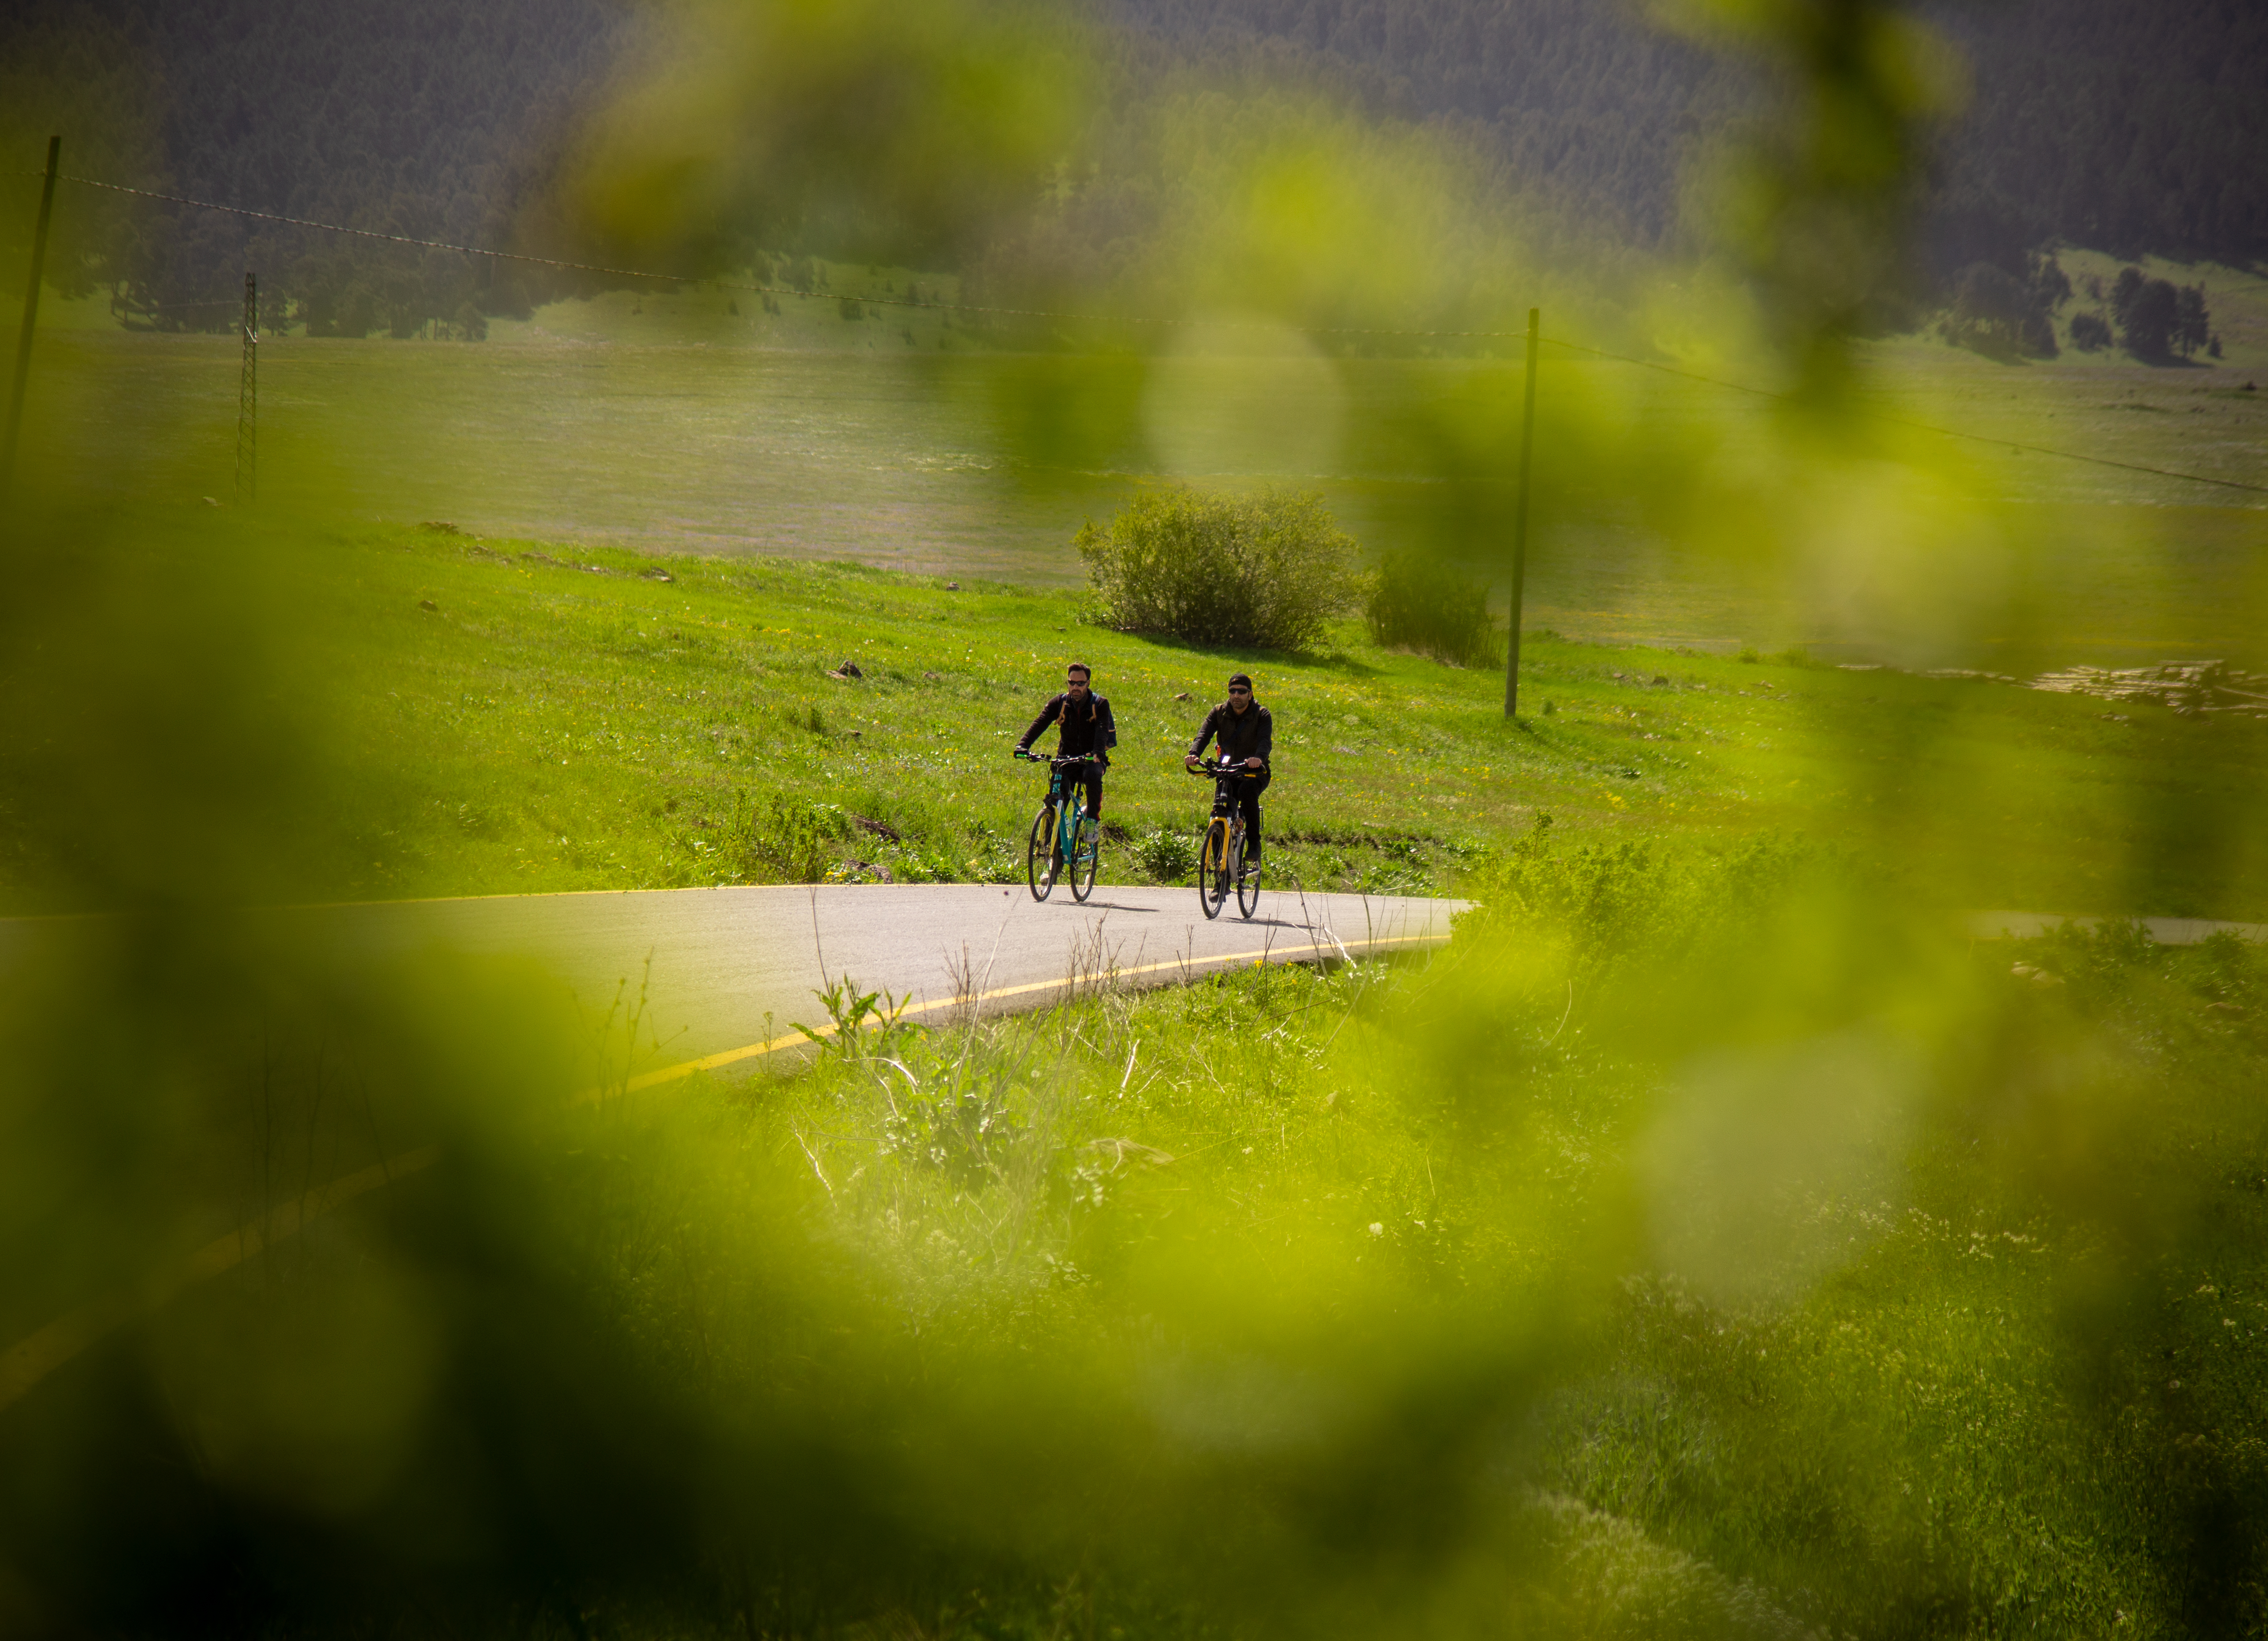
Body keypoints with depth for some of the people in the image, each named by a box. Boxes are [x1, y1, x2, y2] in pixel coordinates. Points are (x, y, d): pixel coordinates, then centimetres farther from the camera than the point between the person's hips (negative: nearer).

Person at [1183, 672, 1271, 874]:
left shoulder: (1261, 715, -9)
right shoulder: (1219, 713, 0)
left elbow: (1266, 741, -26)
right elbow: (1204, 734, -16)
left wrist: (1259, 758, -49)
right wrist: (1194, 754, -38)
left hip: (1255, 772, -3)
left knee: (1247, 790, -37)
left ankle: (1254, 844, -25)